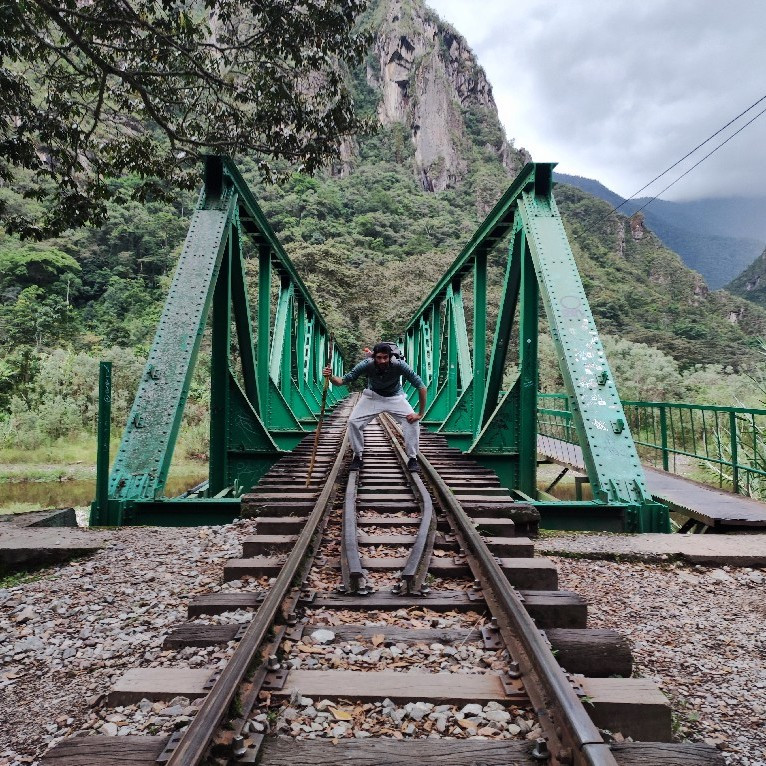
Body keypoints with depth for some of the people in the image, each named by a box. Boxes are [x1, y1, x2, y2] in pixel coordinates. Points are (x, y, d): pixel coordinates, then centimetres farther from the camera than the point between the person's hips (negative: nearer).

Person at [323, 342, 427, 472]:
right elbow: (343, 381, -25)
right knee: (353, 422, -14)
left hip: (395, 397, -1)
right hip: (373, 396, 1)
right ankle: (358, 456, 8)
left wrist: (420, 414, -31)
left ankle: (412, 458, -1)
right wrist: (331, 377, -47)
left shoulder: (399, 365, -33)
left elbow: (421, 387, -29)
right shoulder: (367, 365, -29)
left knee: (412, 421, -20)